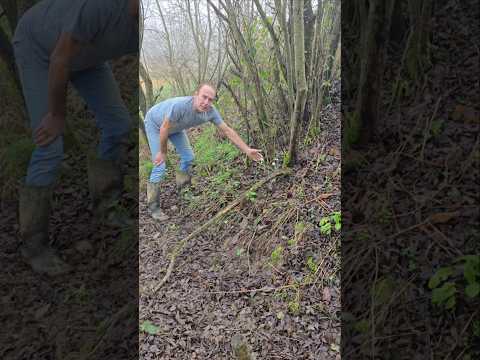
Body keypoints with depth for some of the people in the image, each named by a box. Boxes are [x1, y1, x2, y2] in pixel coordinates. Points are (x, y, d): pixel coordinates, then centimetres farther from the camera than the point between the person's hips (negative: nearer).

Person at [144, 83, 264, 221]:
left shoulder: (210, 111, -25)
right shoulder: (179, 105, -43)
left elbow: (227, 131, -17)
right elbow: (164, 129, -30)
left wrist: (247, 150, -19)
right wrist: (162, 152, -16)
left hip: (175, 126, 6)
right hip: (155, 123, -6)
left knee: (188, 157, 7)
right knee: (160, 166, -11)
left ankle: (183, 184, 35)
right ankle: (153, 207, 1)